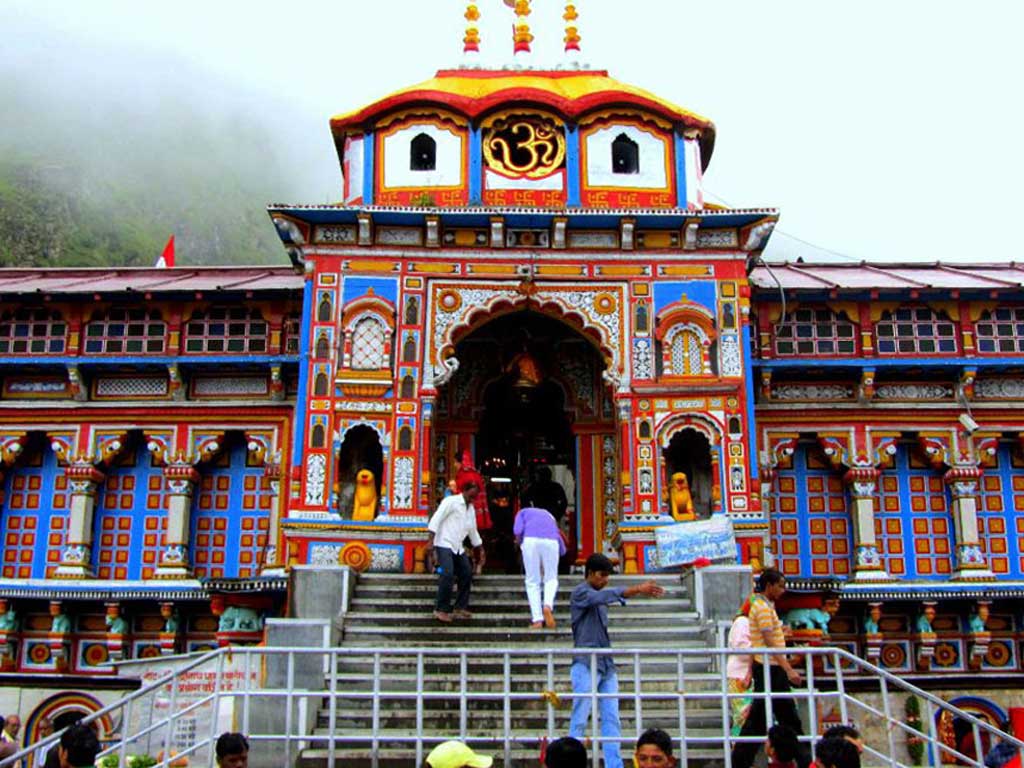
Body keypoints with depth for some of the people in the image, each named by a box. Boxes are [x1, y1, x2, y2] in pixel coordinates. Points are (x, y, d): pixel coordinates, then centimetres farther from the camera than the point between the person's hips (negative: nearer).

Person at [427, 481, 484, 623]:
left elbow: (473, 531, 26)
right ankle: (441, 609, -12)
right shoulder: (451, 502, -8)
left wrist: (480, 549, 27)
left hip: (458, 547, 8)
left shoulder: (471, 509, 16)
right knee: (448, 574, -21)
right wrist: (431, 541, -23)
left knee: (466, 574, 5)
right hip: (444, 544, -8)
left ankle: (460, 608, 15)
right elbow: (436, 519, -15)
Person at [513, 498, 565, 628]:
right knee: (551, 579, 16)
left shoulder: (523, 512, 31)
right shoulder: (548, 515, 38)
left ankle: (537, 619, 2)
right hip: (551, 541, 2)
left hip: (530, 540, -2)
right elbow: (562, 549, 31)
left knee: (532, 581, 11)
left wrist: (519, 542, 23)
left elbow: (517, 530, 6)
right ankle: (548, 605, -11)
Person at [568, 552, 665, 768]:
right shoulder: (581, 593, -8)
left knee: (611, 718, 3)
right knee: (580, 719, -6)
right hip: (586, 664, -8)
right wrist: (637, 589, -34)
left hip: (606, 665, 8)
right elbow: (606, 595, -25)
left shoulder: (599, 597, 22)